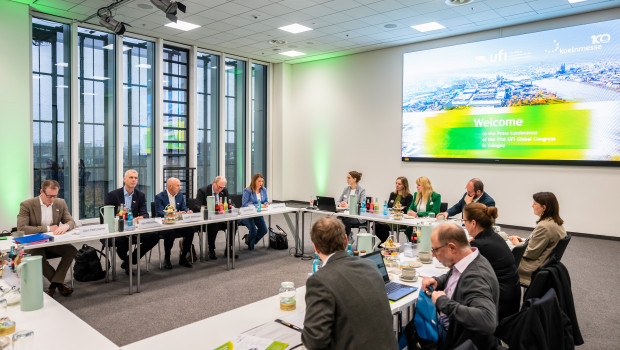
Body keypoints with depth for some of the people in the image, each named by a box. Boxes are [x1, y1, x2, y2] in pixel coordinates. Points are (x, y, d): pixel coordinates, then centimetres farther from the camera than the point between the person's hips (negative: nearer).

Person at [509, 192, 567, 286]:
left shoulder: (544, 226, -27)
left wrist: (517, 243, -5)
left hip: (536, 269, -10)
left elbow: (531, 253, -21)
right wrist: (522, 241, 6)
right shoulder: (556, 222, 4)